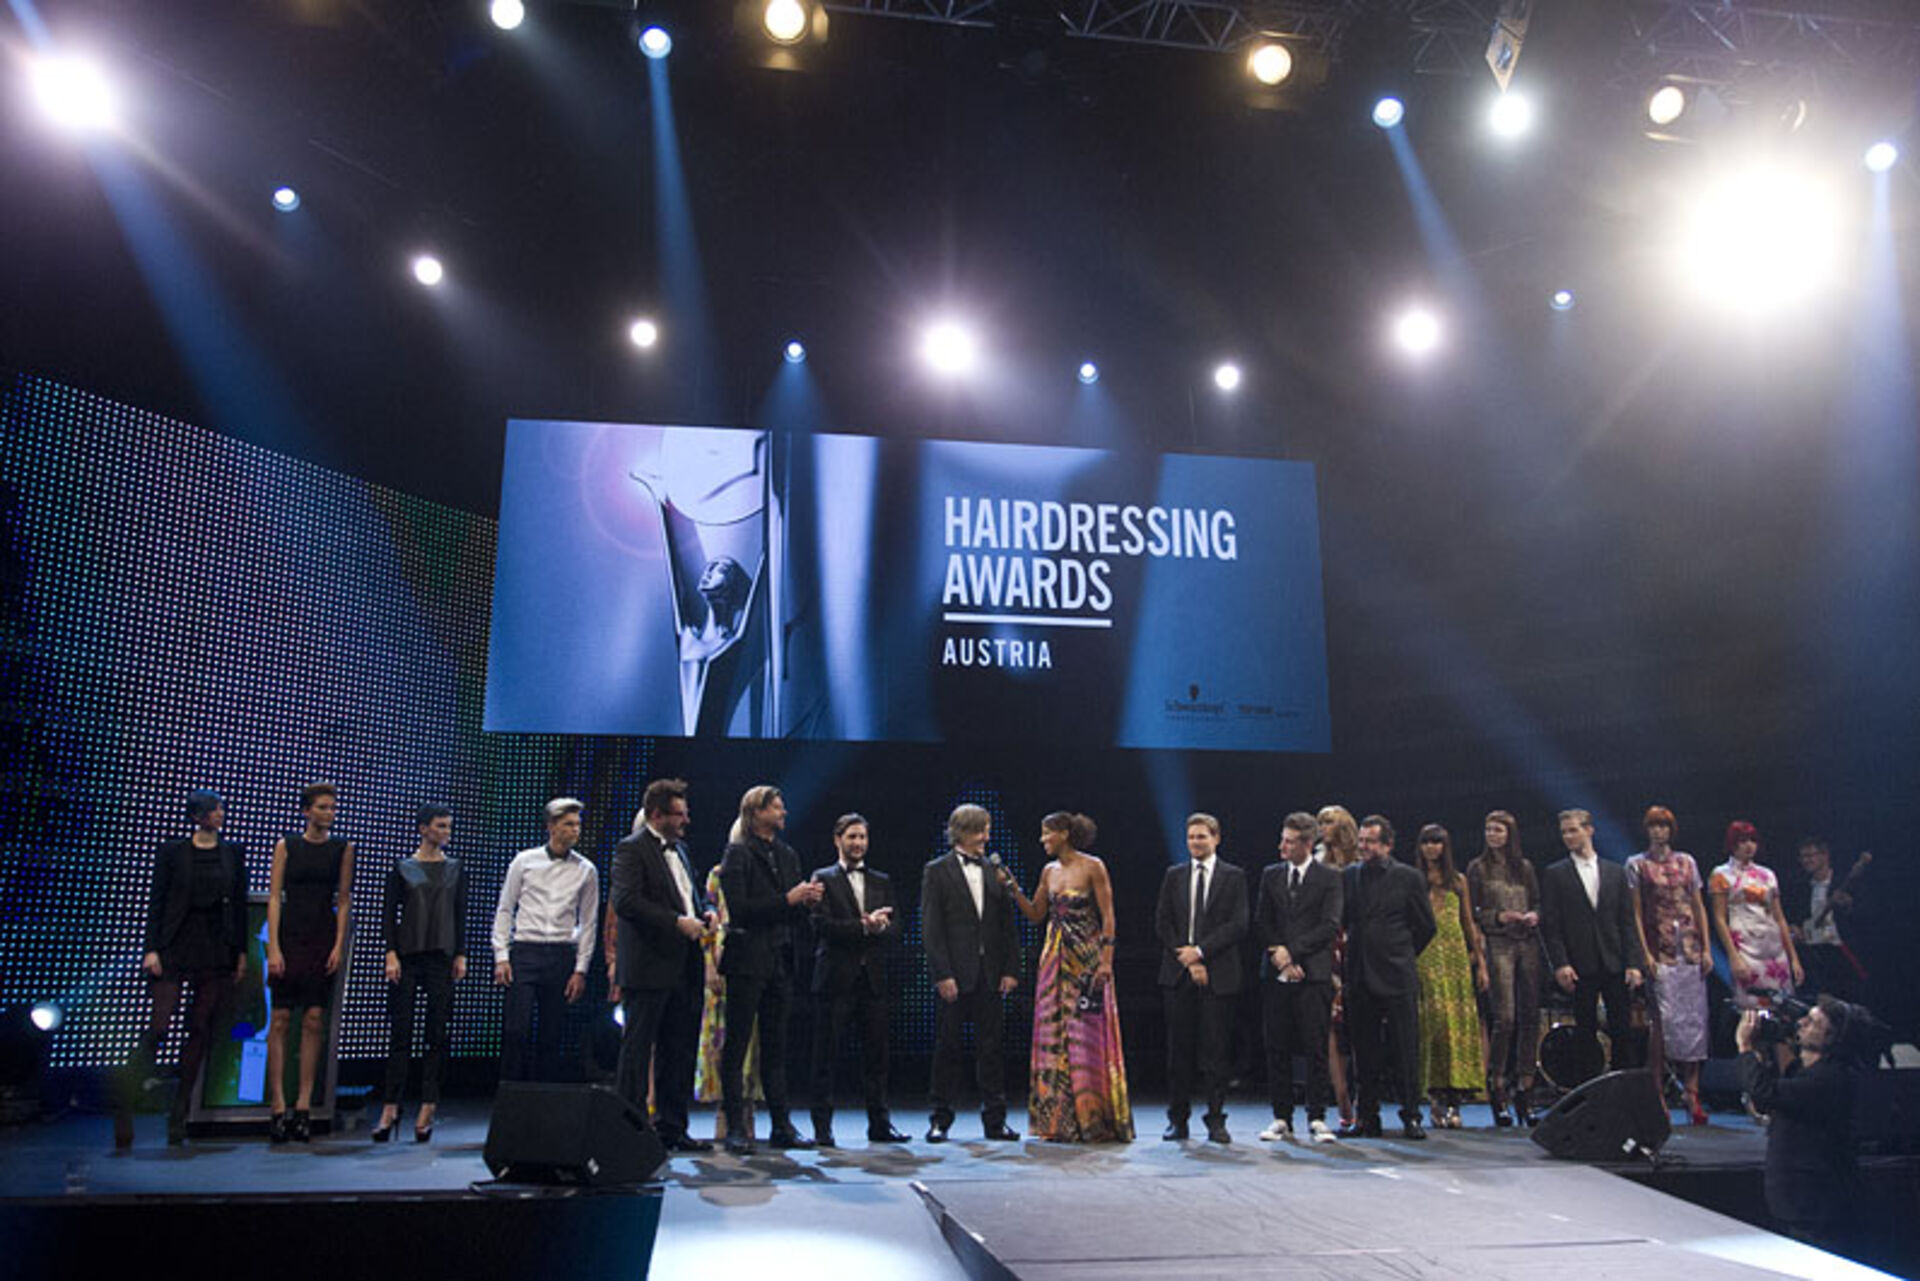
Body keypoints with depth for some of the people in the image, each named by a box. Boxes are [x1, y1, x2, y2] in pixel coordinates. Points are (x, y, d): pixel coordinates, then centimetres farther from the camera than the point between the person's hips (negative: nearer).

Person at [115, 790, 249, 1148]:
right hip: (175, 946, -2)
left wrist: (242, 951, 6)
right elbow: (156, 902, 1)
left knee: (199, 1030, 3)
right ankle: (124, 1106, 0)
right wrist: (151, 948, -8)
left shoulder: (233, 853, 9)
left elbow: (240, 904, 10)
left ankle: (179, 1115, 11)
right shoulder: (172, 852, 3)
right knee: (158, 1026, -10)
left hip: (217, 949, 3)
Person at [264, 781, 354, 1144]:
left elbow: (344, 900, 7)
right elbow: (274, 897, 0)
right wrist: (273, 947, -8)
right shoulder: (285, 846, 4)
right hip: (289, 935, -1)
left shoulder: (343, 849, 8)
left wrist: (339, 945, -2)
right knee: (281, 1019, -3)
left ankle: (304, 1104, 4)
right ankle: (278, 1106, 2)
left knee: (314, 1021, -1)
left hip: (323, 938, 1)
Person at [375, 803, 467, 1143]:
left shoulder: (455, 870, 11)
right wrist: (391, 954, -7)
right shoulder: (402, 868, 6)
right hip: (407, 956, -1)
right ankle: (391, 1107, 4)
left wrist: (461, 955, 3)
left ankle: (427, 1109, 4)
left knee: (437, 1033, -1)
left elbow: (461, 915, 10)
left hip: (442, 957, 1)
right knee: (400, 1031, -2)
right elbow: (388, 913, 3)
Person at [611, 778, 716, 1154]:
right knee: (637, 1048, -1)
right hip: (648, 967, -8)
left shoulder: (679, 849, 18)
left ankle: (671, 1127, 21)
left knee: (679, 1049, 12)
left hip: (682, 967, 8)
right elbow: (626, 901, -20)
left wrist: (705, 912, 5)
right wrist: (677, 921, -22)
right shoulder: (631, 849, -8)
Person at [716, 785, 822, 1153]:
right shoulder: (738, 854, -4)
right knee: (737, 1044, -1)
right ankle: (736, 1127, 4)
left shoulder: (787, 855, 16)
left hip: (779, 960, 7)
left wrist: (808, 901, -3)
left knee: (775, 1046, 10)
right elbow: (737, 909, -15)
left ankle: (781, 1125, 15)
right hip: (747, 960, -6)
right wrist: (787, 900, -18)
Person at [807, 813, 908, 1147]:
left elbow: (894, 930, 7)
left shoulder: (882, 882, 16)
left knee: (876, 1054, 6)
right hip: (835, 978, -4)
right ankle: (822, 1127, 6)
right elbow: (823, 925, -10)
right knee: (826, 1054, -1)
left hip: (872, 978, 4)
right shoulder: (823, 879, 3)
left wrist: (875, 927, -13)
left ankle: (879, 1124, 14)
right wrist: (864, 926, -15)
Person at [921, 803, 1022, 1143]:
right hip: (954, 975, -3)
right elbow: (930, 927, -6)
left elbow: (1008, 924, 11)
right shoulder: (937, 871, 0)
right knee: (947, 1047, 4)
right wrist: (942, 974, -13)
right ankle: (941, 1119, 14)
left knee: (990, 1048, 7)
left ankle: (995, 1120, 15)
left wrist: (1011, 969, 2)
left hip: (990, 974, 4)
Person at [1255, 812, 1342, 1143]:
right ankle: (1282, 1118, 13)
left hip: (1313, 974, -3)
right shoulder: (1270, 876, 12)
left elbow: (1329, 926, -7)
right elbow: (1261, 923, 8)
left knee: (1316, 1049, -2)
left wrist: (1290, 951, -12)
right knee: (1277, 1050, 5)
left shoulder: (1329, 877, 1)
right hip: (1275, 976, 3)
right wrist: (1279, 958, -7)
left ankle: (1317, 1118, 8)